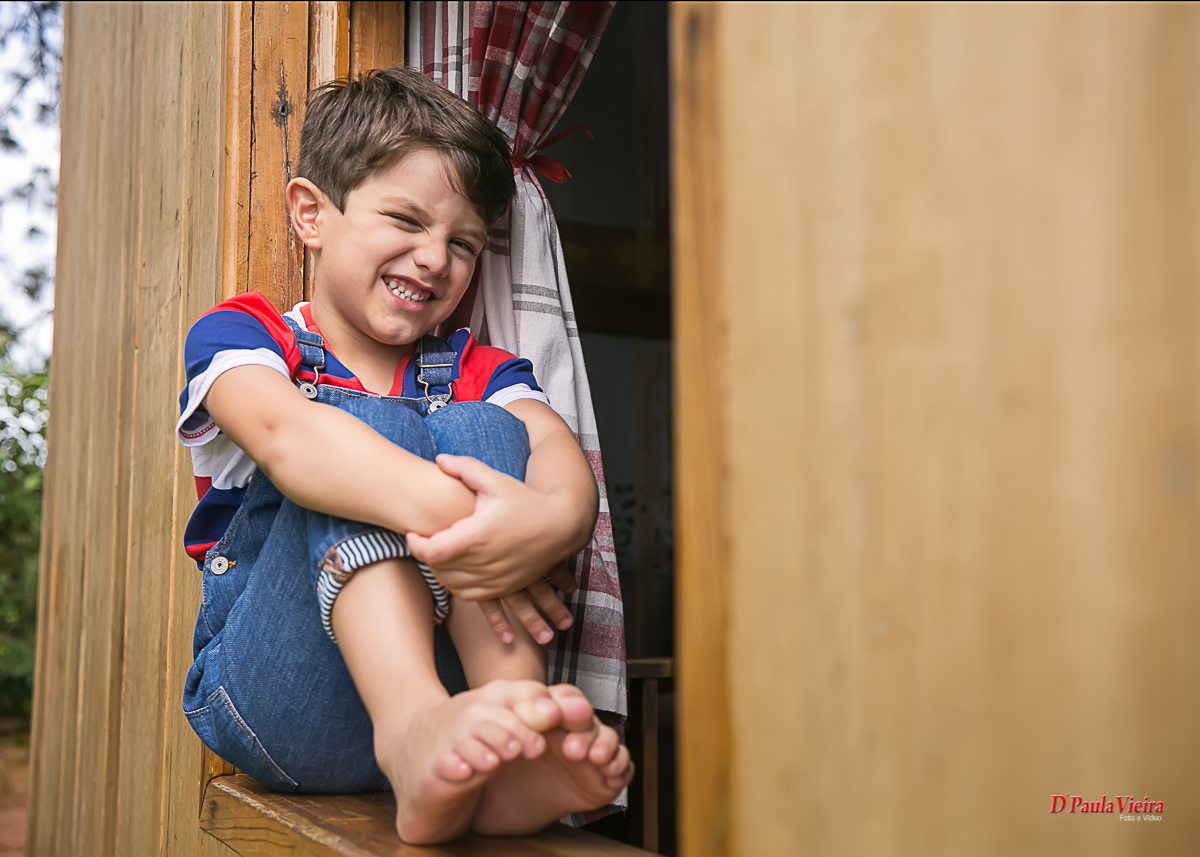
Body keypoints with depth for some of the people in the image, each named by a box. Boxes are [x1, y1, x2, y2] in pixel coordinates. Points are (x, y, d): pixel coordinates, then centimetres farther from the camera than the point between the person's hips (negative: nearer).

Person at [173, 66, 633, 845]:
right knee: (370, 424, -21)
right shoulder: (240, 336, 6)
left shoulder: (479, 374, 16)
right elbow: (283, 431, -20)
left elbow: (556, 445, -8)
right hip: (278, 709, -2)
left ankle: (515, 750, -35)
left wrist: (554, 520, -34)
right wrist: (442, 512, -39)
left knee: (479, 430, -17)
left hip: (450, 684, 3)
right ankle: (413, 729, -45)